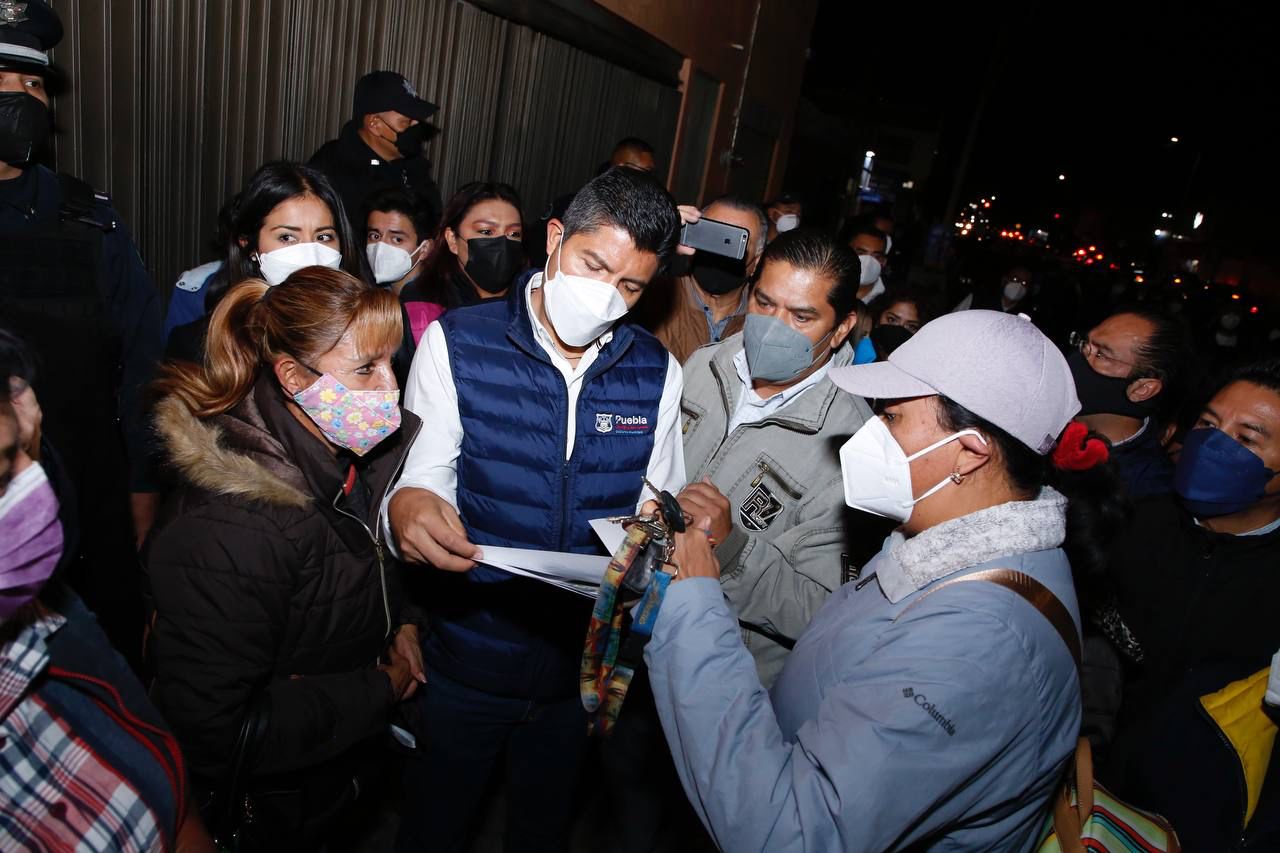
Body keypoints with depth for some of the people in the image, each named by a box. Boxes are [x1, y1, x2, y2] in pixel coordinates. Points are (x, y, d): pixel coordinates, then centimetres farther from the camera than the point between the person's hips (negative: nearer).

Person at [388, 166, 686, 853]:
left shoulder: (656, 372, -3)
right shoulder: (457, 343, -10)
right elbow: (423, 477, -13)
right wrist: (406, 506, -35)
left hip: (584, 661, 2)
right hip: (466, 656, -1)